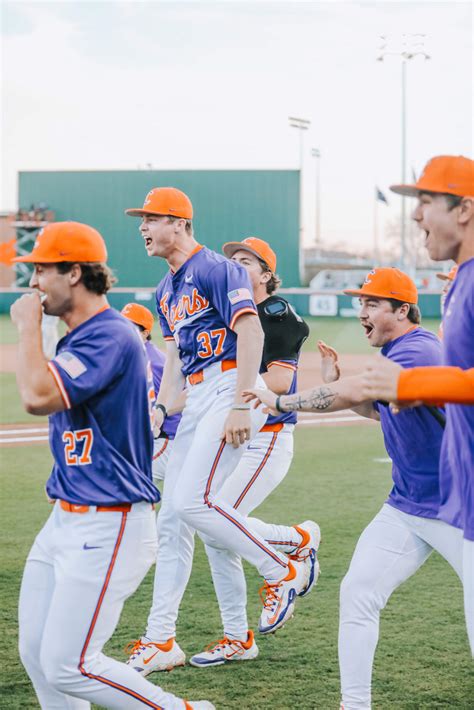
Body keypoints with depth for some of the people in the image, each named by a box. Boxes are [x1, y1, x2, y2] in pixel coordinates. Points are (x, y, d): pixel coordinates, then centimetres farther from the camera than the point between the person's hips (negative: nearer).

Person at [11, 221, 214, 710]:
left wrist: (28, 325, -19)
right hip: (65, 522, 10)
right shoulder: (80, 338, 14)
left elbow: (37, 397, -30)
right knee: (36, 653, 9)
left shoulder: (109, 337, -18)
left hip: (107, 527, -10)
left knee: (67, 666, -10)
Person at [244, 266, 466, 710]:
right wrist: (337, 381, 5)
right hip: (404, 507, 9)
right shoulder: (395, 353, 9)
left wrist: (281, 402, -22)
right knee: (357, 592, -1)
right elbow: (379, 410, 21)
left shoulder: (418, 350, -22)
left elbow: (352, 393, -33)